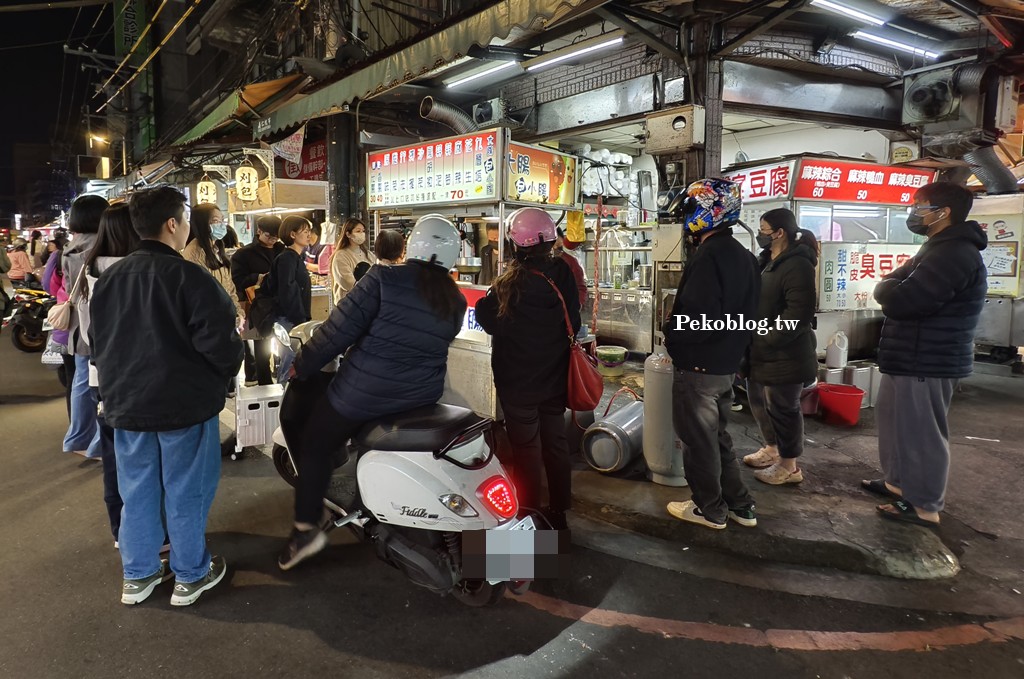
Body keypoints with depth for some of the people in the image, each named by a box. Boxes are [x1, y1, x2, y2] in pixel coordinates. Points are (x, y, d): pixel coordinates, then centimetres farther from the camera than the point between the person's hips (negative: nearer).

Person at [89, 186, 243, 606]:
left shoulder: (108, 279, 4)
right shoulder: (189, 277, -18)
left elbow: (98, 343, 13)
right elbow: (219, 342, -20)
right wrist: (229, 369, 0)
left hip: (126, 403, 6)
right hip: (185, 402, -6)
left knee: (136, 491, 17)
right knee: (185, 493, 7)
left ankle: (138, 575, 30)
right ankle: (190, 576, 21)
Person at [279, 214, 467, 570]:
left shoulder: (384, 279, -17)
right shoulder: (456, 301, 0)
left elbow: (340, 328, -16)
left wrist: (302, 365, -3)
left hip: (365, 391, -5)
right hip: (422, 395, 6)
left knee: (315, 447, 16)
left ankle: (306, 528, 16)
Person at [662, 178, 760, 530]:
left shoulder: (708, 257, -21)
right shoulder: (744, 257, 9)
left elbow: (699, 316, -27)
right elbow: (748, 313, 15)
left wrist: (671, 334, -9)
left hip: (698, 367, -9)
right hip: (727, 365, 9)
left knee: (699, 439, 6)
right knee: (717, 434, 21)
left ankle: (710, 508, 20)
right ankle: (740, 505, 29)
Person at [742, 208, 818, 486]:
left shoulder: (797, 265, -18)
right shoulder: (767, 261, 13)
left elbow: (799, 312, -26)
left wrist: (766, 339, -23)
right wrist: (753, 339, 12)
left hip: (784, 353, -10)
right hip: (761, 351, 10)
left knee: (782, 407, 1)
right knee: (759, 401, 20)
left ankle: (789, 466, 15)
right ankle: (771, 449, 38)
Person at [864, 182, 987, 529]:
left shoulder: (954, 253, -21)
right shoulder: (941, 248, 18)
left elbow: (897, 300, -27)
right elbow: (896, 287, 17)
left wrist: (887, 287, -5)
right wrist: (894, 286, -6)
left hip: (926, 362, -11)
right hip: (910, 357, 11)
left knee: (921, 432, -1)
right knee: (895, 421, 20)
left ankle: (925, 506, 11)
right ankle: (898, 482, 34)